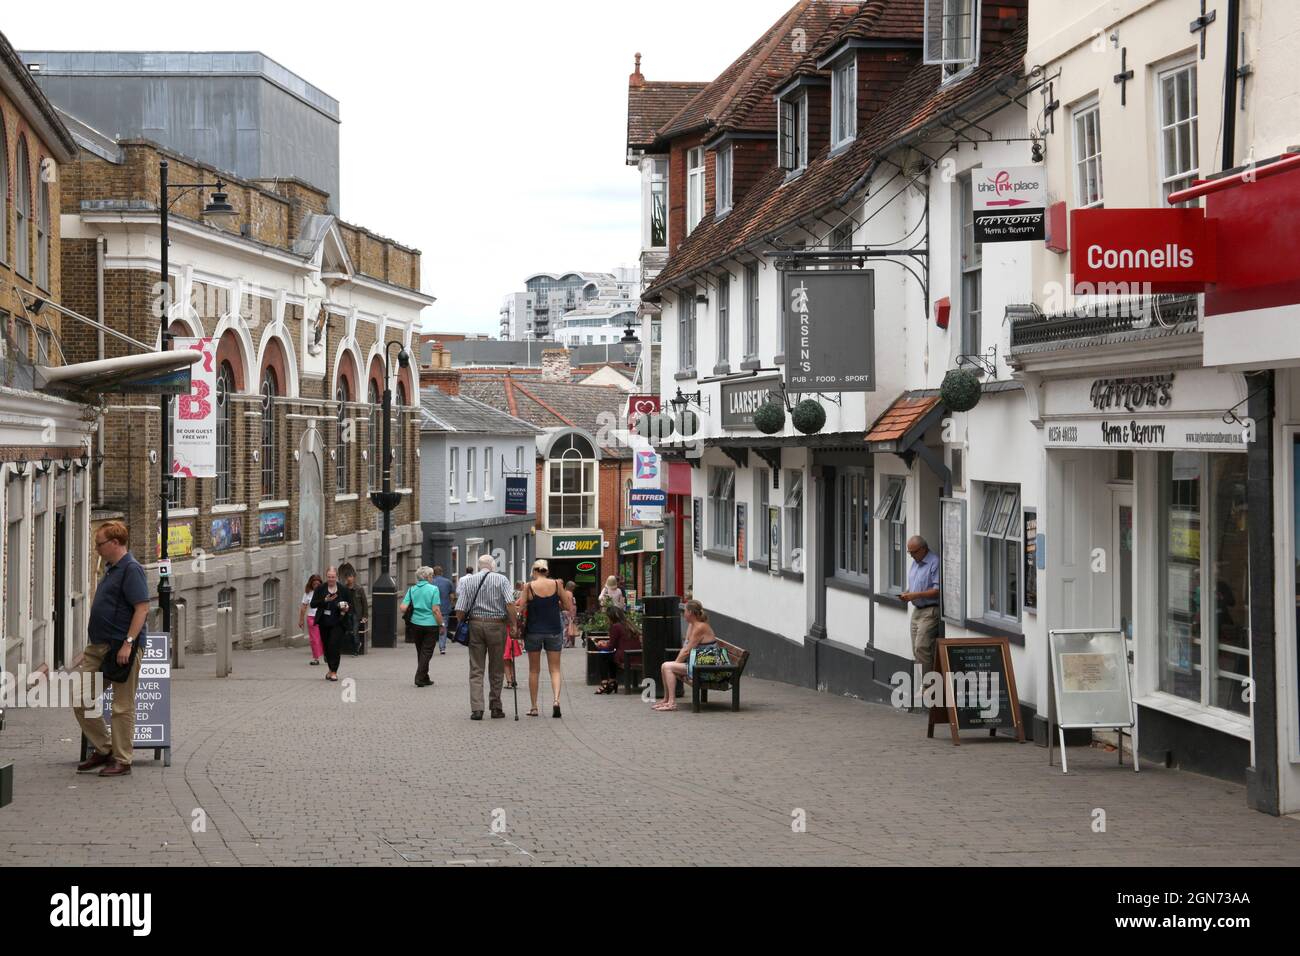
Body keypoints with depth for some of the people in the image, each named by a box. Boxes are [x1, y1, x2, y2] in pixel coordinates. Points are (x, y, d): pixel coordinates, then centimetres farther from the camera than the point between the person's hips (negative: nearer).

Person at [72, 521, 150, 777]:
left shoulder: (131, 569, -13)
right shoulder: (112, 569, 17)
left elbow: (142, 608, -19)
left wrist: (128, 643, -25)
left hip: (121, 648, -10)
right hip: (98, 647, 10)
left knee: (122, 706, -2)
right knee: (80, 696, 8)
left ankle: (122, 761, 5)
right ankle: (103, 749, 18)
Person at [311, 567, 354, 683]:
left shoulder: (344, 589, 2)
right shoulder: (320, 589, 4)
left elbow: (350, 604, 9)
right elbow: (313, 604, -1)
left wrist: (346, 608, -14)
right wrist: (325, 601, -16)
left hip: (338, 623, -3)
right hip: (324, 623, 3)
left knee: (334, 646, -12)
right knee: (327, 647, 9)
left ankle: (334, 671, -7)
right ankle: (331, 669, 26)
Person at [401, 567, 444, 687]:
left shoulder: (411, 590, 3)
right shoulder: (433, 589, -9)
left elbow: (403, 608, -5)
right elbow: (436, 610, -15)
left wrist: (407, 616, 16)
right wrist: (441, 624, -7)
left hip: (415, 624, 4)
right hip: (430, 624, -4)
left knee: (420, 652, 16)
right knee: (427, 652, 2)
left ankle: (425, 678, 22)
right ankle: (420, 678, -6)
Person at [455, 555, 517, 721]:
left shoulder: (468, 581, 5)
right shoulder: (502, 580, -1)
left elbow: (460, 611, -1)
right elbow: (510, 604, -14)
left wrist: (464, 623, 16)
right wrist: (513, 625, -7)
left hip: (475, 625, 1)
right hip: (496, 626, -1)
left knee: (476, 670, 4)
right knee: (496, 670, 10)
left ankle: (476, 708, -7)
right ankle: (496, 708, 14)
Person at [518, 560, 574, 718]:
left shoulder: (529, 587, -7)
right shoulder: (556, 584, -3)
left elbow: (520, 609, -8)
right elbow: (569, 606, 1)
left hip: (534, 631, -1)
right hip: (554, 631, 1)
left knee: (534, 670, 11)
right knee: (555, 669, 5)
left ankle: (534, 707, 12)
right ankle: (556, 699, -18)